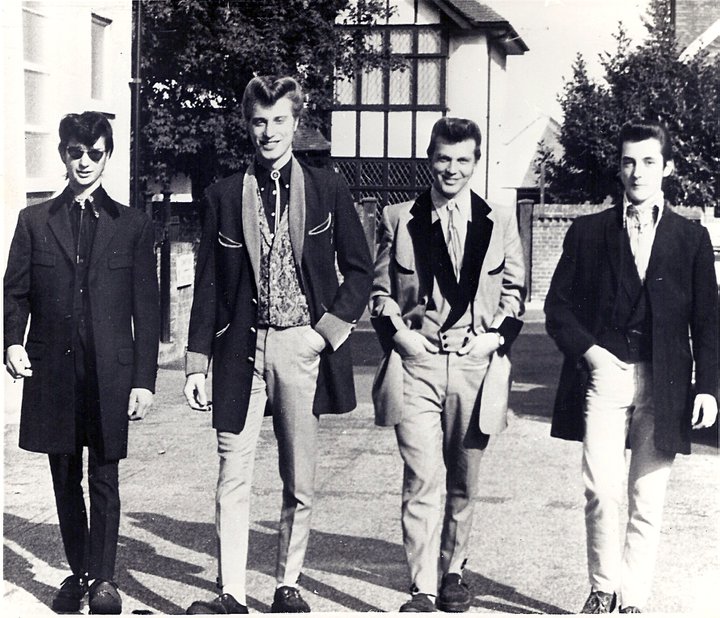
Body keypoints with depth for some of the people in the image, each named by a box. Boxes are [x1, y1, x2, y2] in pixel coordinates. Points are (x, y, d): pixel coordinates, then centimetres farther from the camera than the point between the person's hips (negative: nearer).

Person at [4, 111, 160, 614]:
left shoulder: (133, 226, 5)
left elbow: (146, 309, 3)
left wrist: (145, 380, -2)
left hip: (110, 374, -2)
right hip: (52, 371, 2)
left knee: (104, 479, 0)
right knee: (65, 479, 10)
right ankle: (78, 573, 21)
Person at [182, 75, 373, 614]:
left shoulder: (328, 189, 6)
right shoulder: (225, 196, 7)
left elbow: (360, 268, 10)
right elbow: (209, 283, 8)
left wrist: (335, 324, -4)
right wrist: (198, 361, 4)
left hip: (303, 345, 0)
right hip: (241, 347, 0)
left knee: (300, 481, 6)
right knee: (233, 476, -3)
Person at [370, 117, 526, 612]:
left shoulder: (500, 223, 9)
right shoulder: (399, 219, 8)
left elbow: (514, 290, 14)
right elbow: (380, 289, 11)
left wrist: (499, 333, -2)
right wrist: (397, 330, -4)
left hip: (477, 365, 2)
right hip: (416, 365, -1)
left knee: (464, 483, 12)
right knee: (422, 480, -9)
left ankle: (454, 571, 31)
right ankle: (423, 589, -6)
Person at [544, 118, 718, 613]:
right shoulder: (588, 232, 9)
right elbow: (558, 307, 9)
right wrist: (588, 350, -7)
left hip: (664, 384, 1)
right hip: (603, 374, -1)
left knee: (648, 500, 4)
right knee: (602, 490, -11)